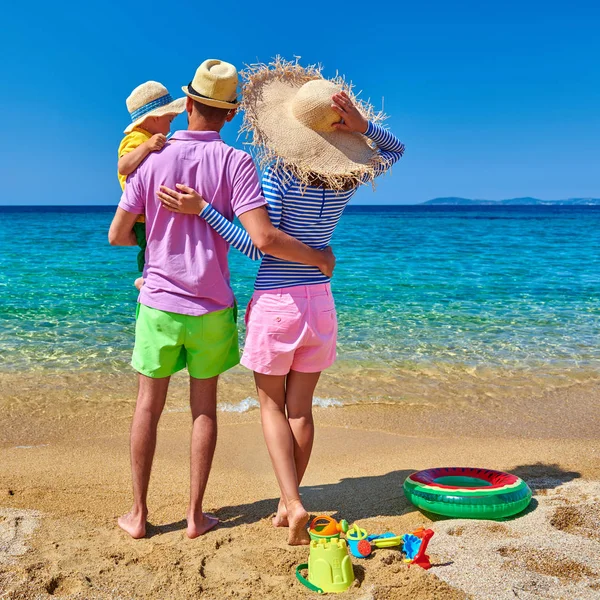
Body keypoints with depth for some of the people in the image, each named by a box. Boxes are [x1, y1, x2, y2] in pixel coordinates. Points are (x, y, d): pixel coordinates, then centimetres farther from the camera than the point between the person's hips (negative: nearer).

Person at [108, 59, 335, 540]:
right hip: (211, 308, -1)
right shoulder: (236, 163, -10)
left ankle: (138, 513, 19)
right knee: (204, 407, 10)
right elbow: (264, 238, -21)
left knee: (149, 404, 11)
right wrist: (320, 258, -7)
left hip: (160, 304, 1)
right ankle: (196, 515, 18)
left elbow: (117, 235, 0)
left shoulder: (153, 160, -4)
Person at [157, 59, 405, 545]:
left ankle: (294, 503, -1)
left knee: (272, 404, 10)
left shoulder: (278, 172, -15)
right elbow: (395, 149, 16)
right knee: (301, 407, 13)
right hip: (320, 300, 4)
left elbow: (257, 246, -17)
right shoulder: (347, 179, -2)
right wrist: (363, 126, -4)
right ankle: (287, 505, 23)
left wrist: (202, 209, -17)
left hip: (275, 301, -4)